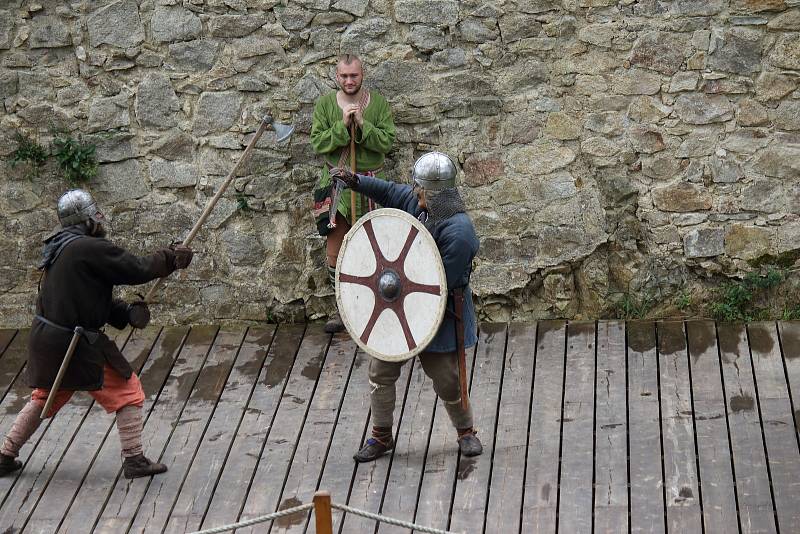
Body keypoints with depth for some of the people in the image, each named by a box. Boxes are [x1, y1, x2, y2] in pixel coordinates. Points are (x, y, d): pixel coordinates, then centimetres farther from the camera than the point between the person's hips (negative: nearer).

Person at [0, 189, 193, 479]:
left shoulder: (59, 248, 11)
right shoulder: (90, 248, -19)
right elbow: (138, 269, -16)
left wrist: (127, 312, 3)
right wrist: (171, 258, -1)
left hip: (46, 339, 9)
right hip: (76, 345, -9)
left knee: (43, 398, 24)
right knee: (127, 391, 5)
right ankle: (134, 460, 6)